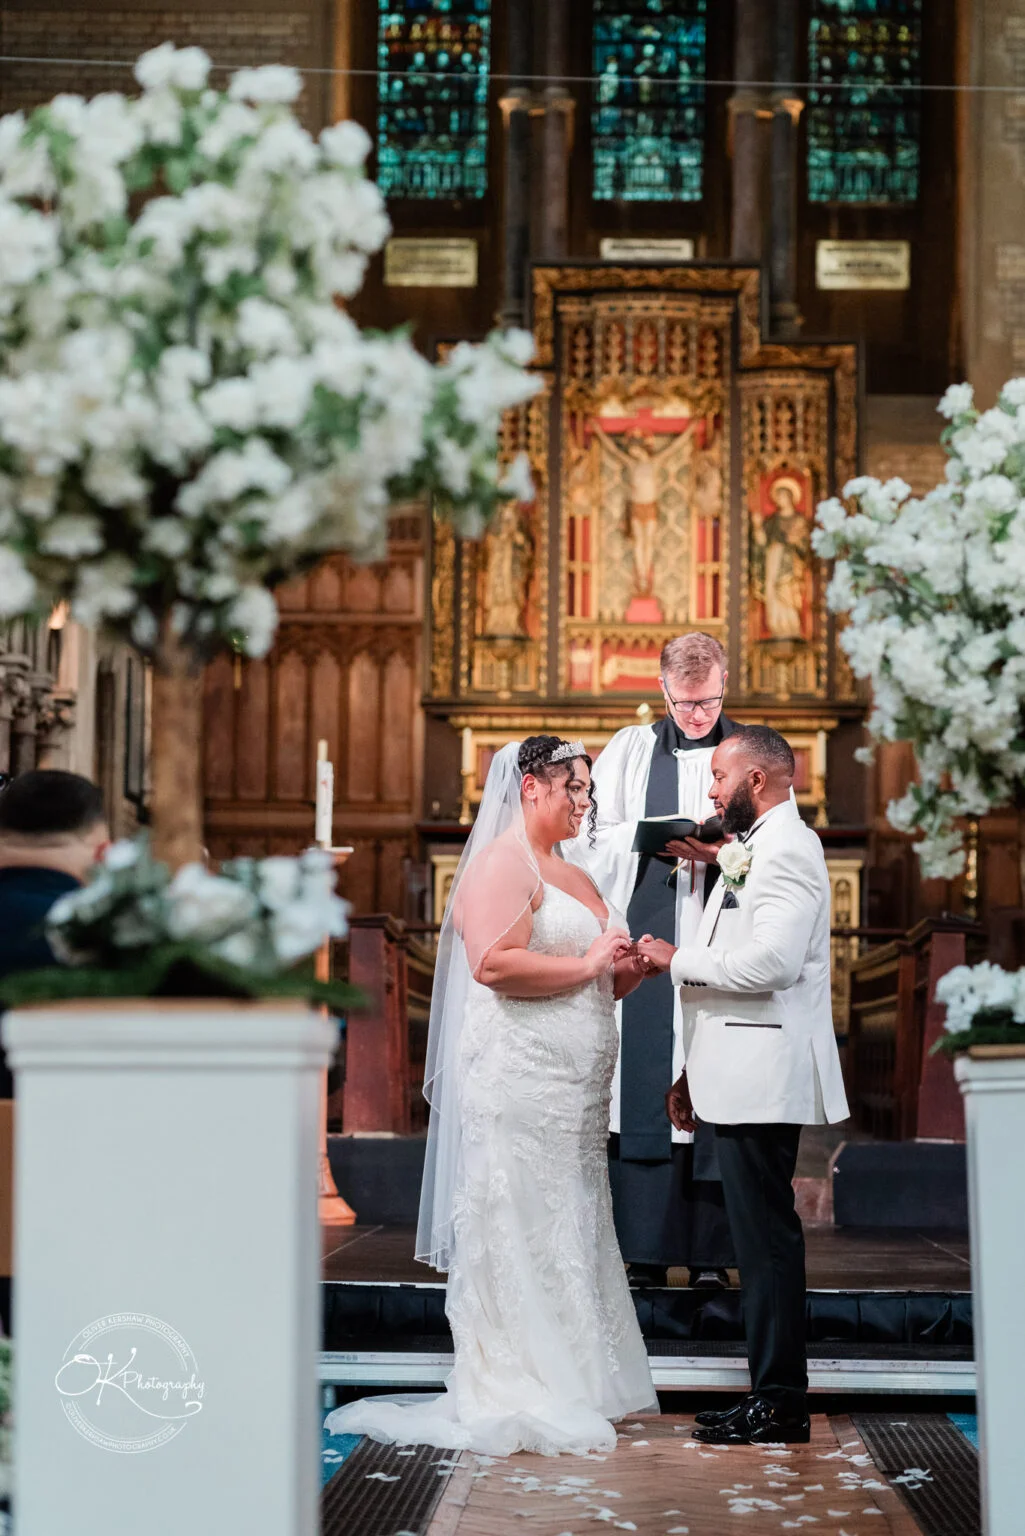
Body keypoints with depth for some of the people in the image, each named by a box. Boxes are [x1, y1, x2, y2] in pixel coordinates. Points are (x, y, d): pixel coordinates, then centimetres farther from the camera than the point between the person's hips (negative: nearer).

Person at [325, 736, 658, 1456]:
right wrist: (589, 965, -16)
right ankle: (515, 1402, -2)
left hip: (573, 1090, 9)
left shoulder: (573, 876, 21)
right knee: (519, 1232, -6)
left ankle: (568, 1388, 15)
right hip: (519, 1078, -9)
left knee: (569, 1230, 10)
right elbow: (494, 963, -23)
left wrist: (625, 973, 6)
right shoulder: (502, 863, -8)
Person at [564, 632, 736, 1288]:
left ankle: (711, 1251, 0)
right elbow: (592, 840, 6)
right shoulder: (630, 750, 13)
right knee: (643, 1086, -5)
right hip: (645, 944, 0)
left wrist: (724, 852, -13)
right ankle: (646, 1250, -1)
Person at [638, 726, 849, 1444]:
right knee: (763, 1238, 11)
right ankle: (774, 1393, 15)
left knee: (767, 1237, -7)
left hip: (763, 1081, -10)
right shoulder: (757, 850, 22)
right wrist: (695, 1073, 23)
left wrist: (679, 960, -11)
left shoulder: (786, 847, -11)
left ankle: (780, 1404, -3)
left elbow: (770, 961, -23)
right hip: (743, 1080, 10)